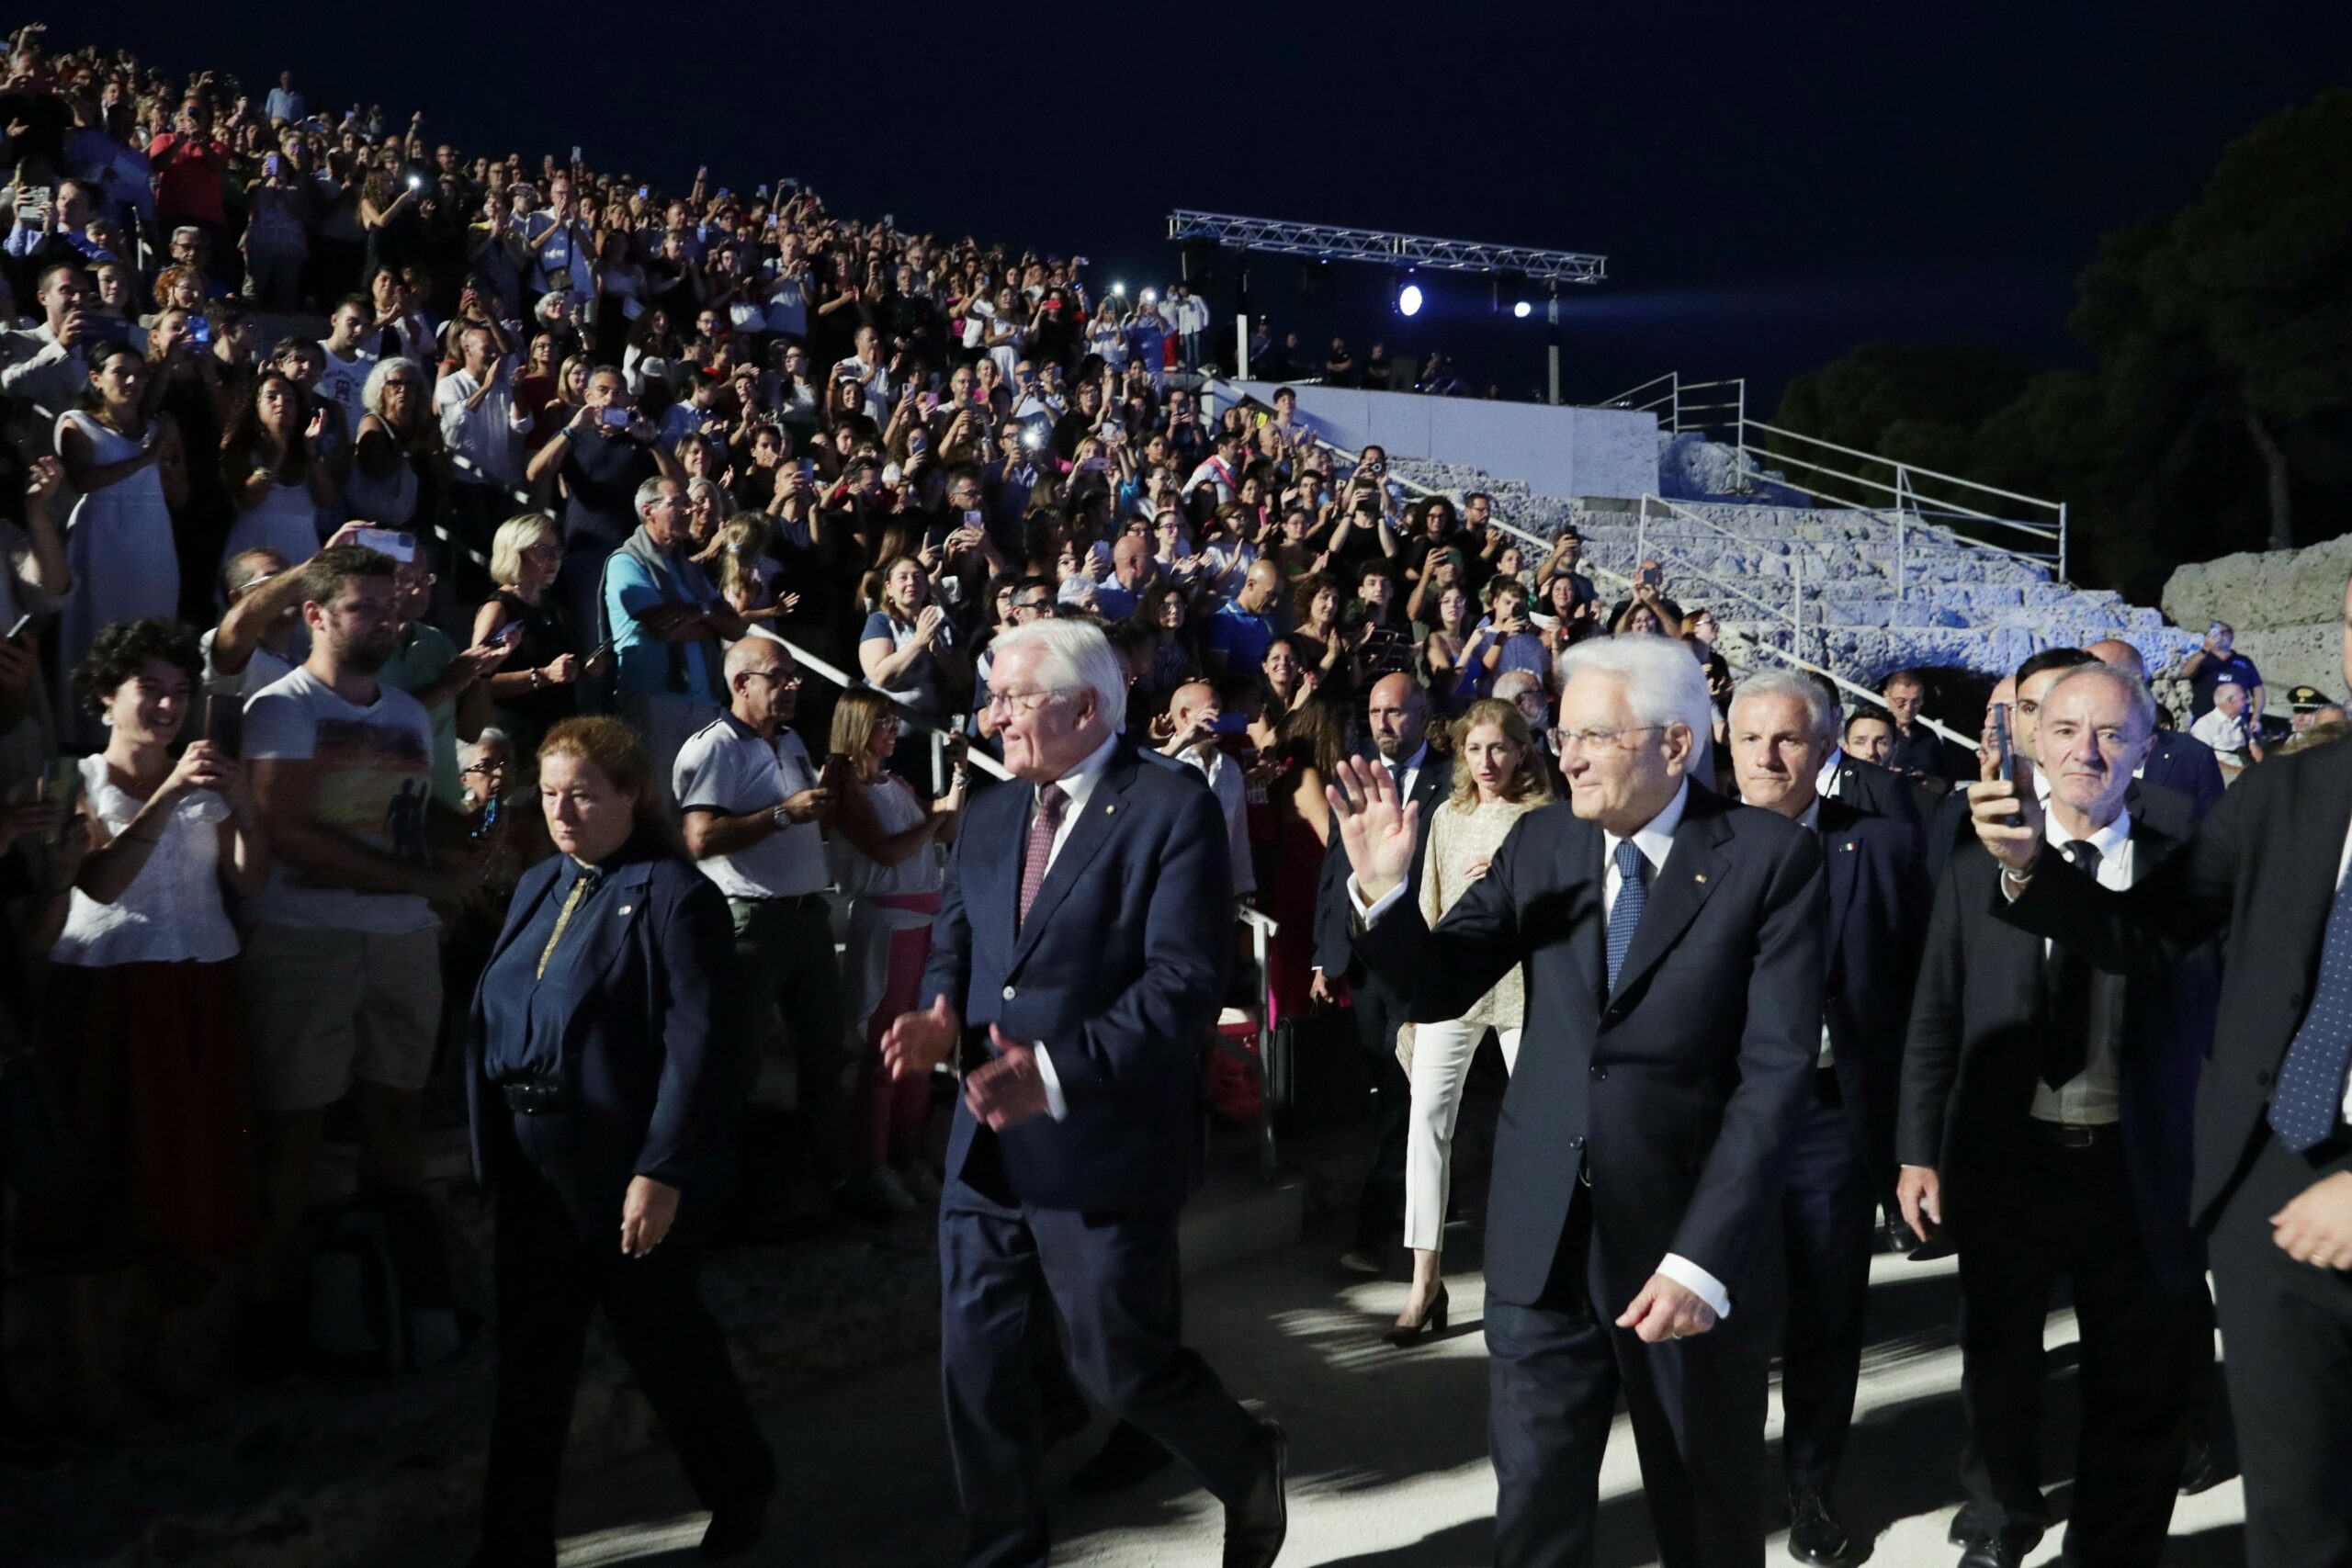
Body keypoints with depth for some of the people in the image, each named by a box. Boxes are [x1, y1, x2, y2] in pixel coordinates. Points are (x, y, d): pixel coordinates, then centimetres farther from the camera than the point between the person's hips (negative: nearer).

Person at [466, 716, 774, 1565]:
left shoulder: (673, 893, -14)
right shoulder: (539, 885, 10)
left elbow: (698, 1043, -19)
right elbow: (499, 1015, 12)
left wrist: (661, 1172, -22)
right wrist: (495, 1146, 8)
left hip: (625, 1167, -6)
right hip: (533, 1164, 7)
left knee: (663, 1340, 10)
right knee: (529, 1358, 11)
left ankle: (741, 1486, 33)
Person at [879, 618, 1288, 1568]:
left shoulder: (1173, 809, -11)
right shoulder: (991, 817, 12)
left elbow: (1187, 982, -19)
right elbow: (952, 944, 14)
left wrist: (1062, 1072, -28)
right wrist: (942, 1017, -10)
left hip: (1107, 1144, -6)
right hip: (990, 1145, 7)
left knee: (1124, 1366, 5)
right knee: (977, 1363, 10)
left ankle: (1250, 1467, 34)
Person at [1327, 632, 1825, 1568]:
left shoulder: (1770, 858, -11)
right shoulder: (1540, 841, 2)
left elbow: (1776, 1072, -15)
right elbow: (1435, 991, 4)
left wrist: (1704, 1257, -22)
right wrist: (1384, 888, -16)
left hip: (1691, 1240, -3)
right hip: (1542, 1235, 3)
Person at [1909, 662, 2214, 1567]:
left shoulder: (2182, 871, -3)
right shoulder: (1977, 869, 1)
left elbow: (2215, 1017, -3)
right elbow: (1936, 1017, 4)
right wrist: (1920, 1151, 1)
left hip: (2137, 1168, -1)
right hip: (2005, 1160, 1)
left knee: (2138, 1385, 12)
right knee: (1997, 1366, 18)